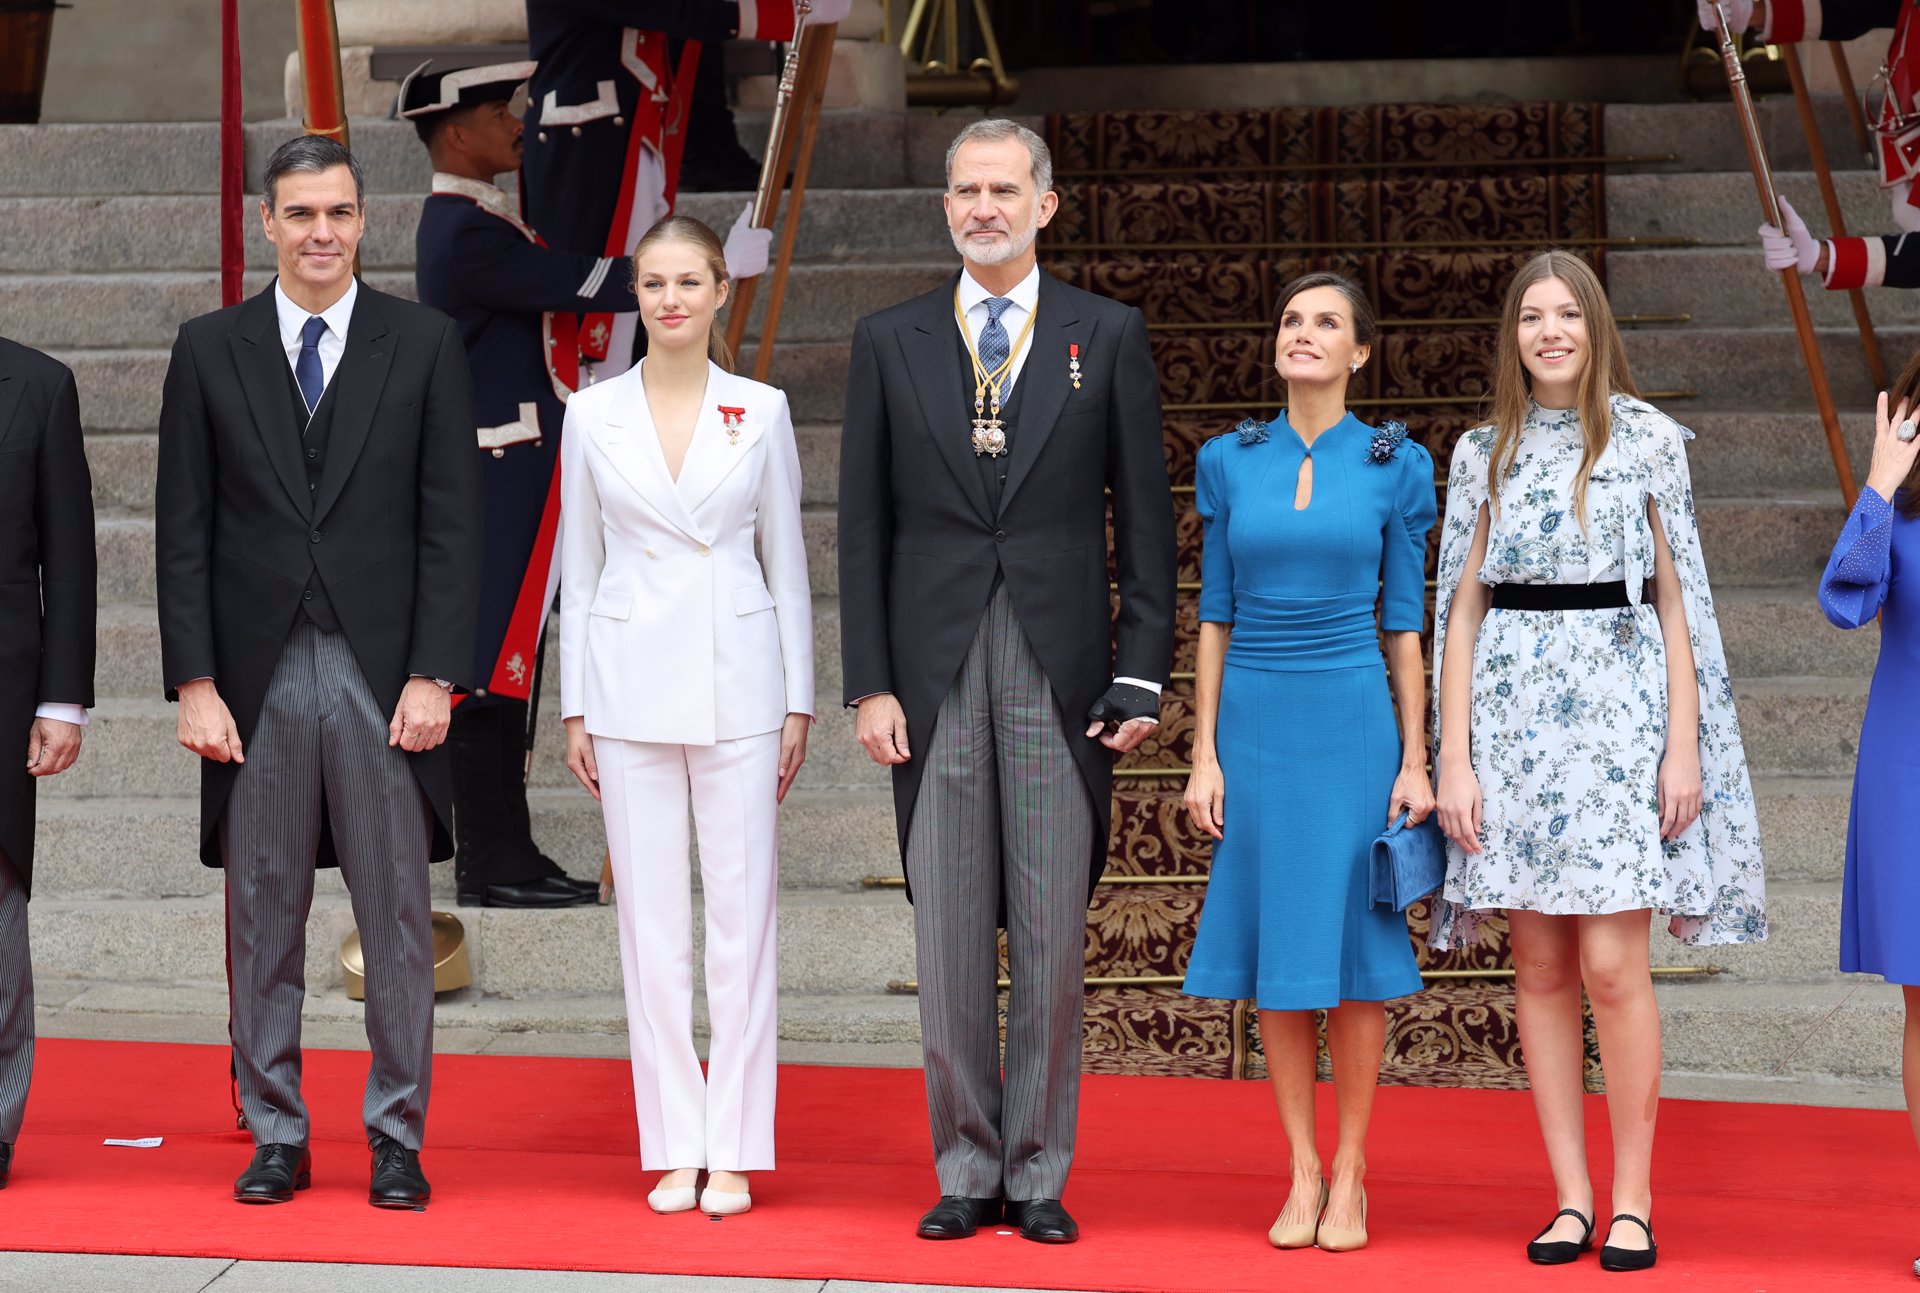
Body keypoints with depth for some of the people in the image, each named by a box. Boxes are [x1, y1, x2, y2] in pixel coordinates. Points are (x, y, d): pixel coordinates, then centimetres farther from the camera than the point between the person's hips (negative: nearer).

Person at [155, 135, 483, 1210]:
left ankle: (399, 1141, 11)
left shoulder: (426, 344, 4)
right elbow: (183, 531, 5)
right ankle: (277, 1139, 16)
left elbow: (454, 524, 1)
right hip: (257, 673, 1)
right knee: (263, 919, 6)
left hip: (384, 671, -1)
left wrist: (435, 676, -7)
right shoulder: (211, 350, 7)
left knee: (399, 920, 2)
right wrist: (195, 681, -3)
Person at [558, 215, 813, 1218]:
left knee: (741, 915, 0)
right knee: (651, 918, 3)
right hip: (631, 682, 1)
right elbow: (579, 568, 8)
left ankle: (734, 1150, 7)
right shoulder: (592, 417, 4)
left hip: (736, 680, -1)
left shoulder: (761, 412, 3)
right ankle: (674, 1148, 11)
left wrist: (799, 700, 2)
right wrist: (574, 709, 4)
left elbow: (786, 562, 6)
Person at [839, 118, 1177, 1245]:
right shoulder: (890, 343, 9)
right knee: (949, 939, 4)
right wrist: (869, 682, 0)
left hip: (1062, 674, -1)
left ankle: (1040, 1173, 11)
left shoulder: (1108, 336, 6)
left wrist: (1143, 674, -2)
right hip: (936, 672, 1)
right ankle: (967, 1172, 13)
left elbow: (1146, 515, 5)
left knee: (1055, 937, 1)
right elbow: (864, 524, 7)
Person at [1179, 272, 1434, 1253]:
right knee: (1274, 950, 4)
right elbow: (1215, 614, 8)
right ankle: (1302, 1172, 13)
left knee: (1352, 945, 0)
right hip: (1257, 721, 2)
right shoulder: (1229, 462, 6)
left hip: (1354, 720, -2)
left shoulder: (1394, 465, 1)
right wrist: (1204, 754, 2)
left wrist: (1415, 759, -2)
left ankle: (1351, 1173, 10)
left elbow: (1404, 622, 3)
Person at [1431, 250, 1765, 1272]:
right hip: (1513, 709, 2)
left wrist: (1684, 746, -3)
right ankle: (1570, 1197, 9)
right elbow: (1462, 609, 9)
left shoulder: (1647, 439, 5)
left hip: (1619, 704, -2)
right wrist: (1452, 758, 1)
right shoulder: (1483, 454, 10)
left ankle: (1633, 1199, 1)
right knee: (1540, 966, 3)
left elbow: (1676, 598, 4)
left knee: (1611, 964, -8)